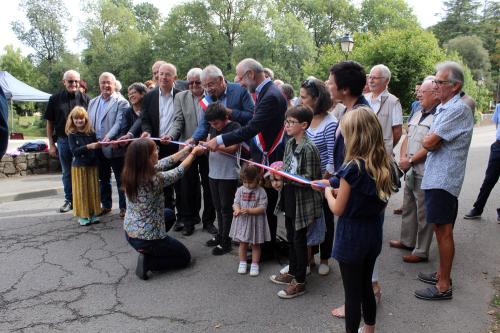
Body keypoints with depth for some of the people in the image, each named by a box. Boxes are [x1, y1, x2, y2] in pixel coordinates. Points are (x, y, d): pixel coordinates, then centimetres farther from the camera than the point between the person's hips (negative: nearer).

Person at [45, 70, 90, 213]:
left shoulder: (85, 99, -1)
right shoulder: (55, 99, 3)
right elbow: (50, 123, 6)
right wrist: (51, 144, 2)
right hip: (63, 140, 2)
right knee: (67, 173, 12)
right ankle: (69, 200, 23)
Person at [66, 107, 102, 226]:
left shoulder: (91, 132, 1)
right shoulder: (72, 134, -5)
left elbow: (96, 147, 9)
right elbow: (74, 151, -16)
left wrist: (100, 145, -10)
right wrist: (88, 147, -25)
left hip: (92, 166, 3)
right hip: (79, 167, -3)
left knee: (93, 190, 8)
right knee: (81, 191, 4)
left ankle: (93, 213, 20)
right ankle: (82, 215, 13)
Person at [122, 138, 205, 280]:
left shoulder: (129, 174, -9)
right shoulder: (154, 180, -29)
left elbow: (162, 164, 3)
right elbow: (179, 172, -11)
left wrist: (184, 151, 13)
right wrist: (193, 153, 6)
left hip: (129, 233, 7)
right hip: (147, 239, -7)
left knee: (169, 214, 33)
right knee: (185, 258, 18)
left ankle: (148, 251, 20)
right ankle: (148, 261, -1)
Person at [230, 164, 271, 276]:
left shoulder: (261, 192, -12)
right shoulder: (240, 190, 0)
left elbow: (262, 208, -16)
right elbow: (236, 202, 1)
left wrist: (249, 210, -27)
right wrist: (236, 209, -23)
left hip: (255, 222, -3)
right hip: (242, 221, 3)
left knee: (255, 244, 11)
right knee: (243, 243, 13)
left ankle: (255, 264, 23)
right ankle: (242, 263, 28)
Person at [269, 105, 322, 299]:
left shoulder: (309, 148, -20)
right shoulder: (290, 143, 5)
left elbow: (309, 179, -20)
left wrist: (286, 176, -24)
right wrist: (280, 180, -4)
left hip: (302, 201, -8)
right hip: (289, 198, 8)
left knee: (299, 240, 4)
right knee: (291, 237, 20)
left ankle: (299, 282, 19)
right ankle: (292, 273, 37)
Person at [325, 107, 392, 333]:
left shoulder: (352, 167, -21)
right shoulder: (383, 165, 0)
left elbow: (338, 209, -16)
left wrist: (328, 193, 4)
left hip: (352, 236, -7)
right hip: (373, 232, 7)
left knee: (352, 292, 7)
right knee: (366, 286, 23)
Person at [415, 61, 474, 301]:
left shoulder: (458, 109, -17)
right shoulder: (443, 108, 15)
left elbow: (429, 143, -19)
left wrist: (428, 139, 1)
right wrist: (431, 141, -3)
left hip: (443, 179, -10)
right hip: (436, 177, 10)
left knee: (444, 231, -1)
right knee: (441, 229, 17)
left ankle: (444, 286, 10)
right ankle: (442, 274, 31)